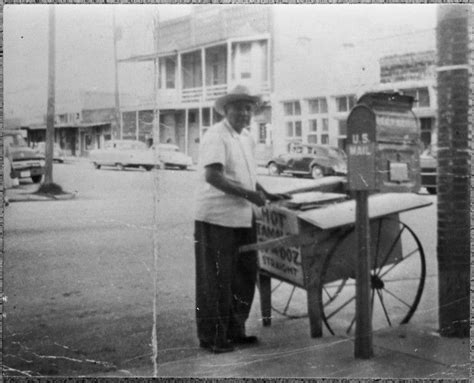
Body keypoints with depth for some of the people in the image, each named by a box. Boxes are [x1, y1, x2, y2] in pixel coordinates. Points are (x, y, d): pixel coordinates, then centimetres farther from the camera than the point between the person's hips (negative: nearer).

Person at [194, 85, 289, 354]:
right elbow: (213, 176, -24)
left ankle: (235, 330, 29)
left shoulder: (247, 138, 15)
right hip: (217, 218, -9)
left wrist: (267, 195, 17)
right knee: (216, 279, 0)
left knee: (245, 276, 14)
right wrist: (248, 194, -25)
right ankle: (212, 337, 13)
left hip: (244, 218, 9)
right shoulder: (216, 136, -13)